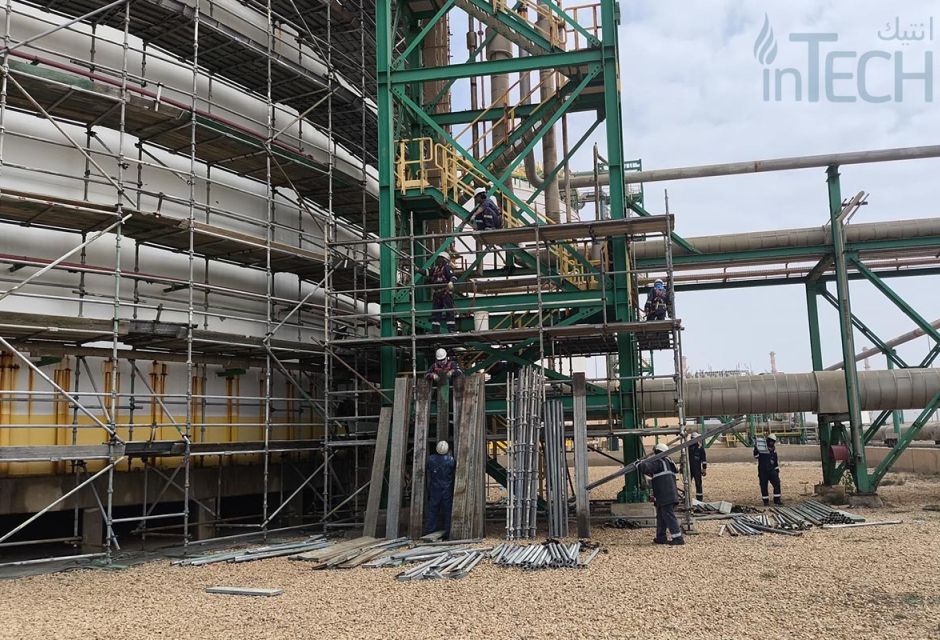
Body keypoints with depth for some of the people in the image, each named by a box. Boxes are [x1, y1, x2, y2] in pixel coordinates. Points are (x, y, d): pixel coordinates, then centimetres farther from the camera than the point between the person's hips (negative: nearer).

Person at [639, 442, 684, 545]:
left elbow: (644, 467, -24)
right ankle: (661, 537, 21)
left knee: (669, 516, -7)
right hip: (672, 495, 9)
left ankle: (678, 538, -9)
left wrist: (644, 462, -2)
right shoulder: (669, 462, 18)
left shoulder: (658, 462, -10)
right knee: (661, 517, 17)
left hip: (664, 497, -9)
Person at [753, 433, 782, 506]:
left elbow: (776, 460, 20)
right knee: (764, 486, 1)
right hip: (763, 471, -4)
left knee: (777, 483, -6)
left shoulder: (773, 450, 11)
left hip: (772, 470, 4)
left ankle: (777, 499, 3)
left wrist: (777, 469, 18)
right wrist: (755, 450, -31)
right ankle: (765, 501, 12)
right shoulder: (762, 447, -6)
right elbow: (756, 456, -14)